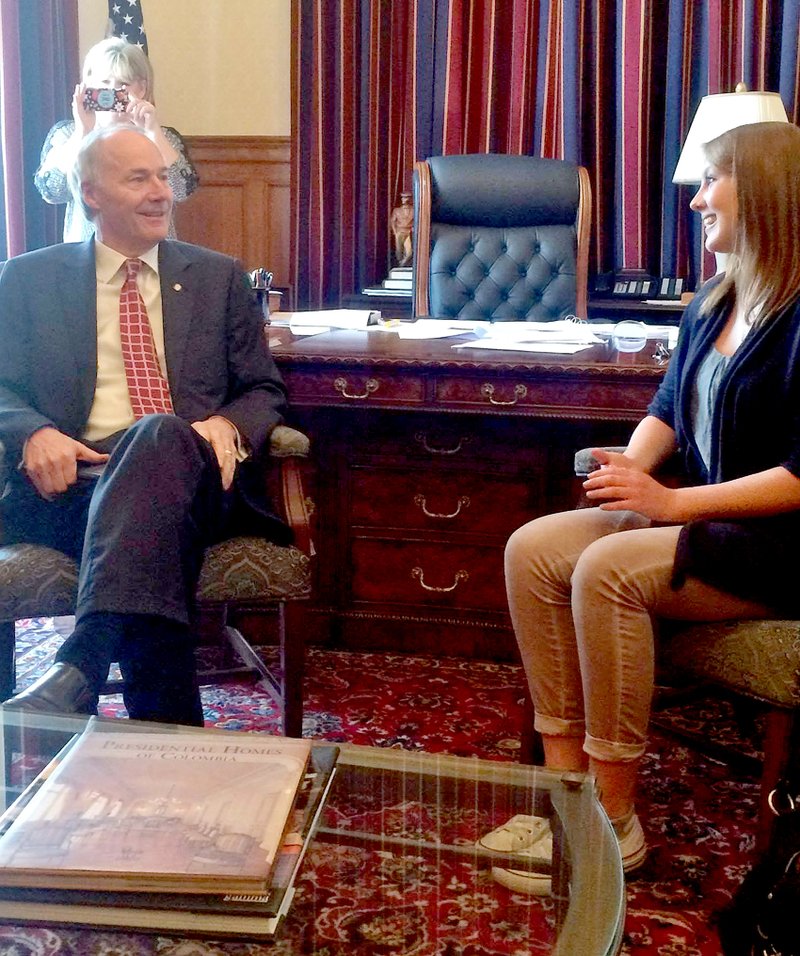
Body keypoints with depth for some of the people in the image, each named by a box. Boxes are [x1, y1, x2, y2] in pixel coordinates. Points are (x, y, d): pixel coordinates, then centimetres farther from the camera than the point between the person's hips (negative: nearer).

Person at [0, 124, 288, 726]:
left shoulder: (220, 277, 20)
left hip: (195, 478, 0)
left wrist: (227, 426, -8)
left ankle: (79, 668, -50)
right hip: (74, 482, 0)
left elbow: (266, 390, 18)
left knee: (161, 435, -38)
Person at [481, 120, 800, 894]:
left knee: (608, 570, -30)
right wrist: (634, 463, -4)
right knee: (532, 549, -9)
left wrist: (674, 502, -22)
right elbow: (670, 405, 18)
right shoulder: (715, 302, 10)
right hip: (702, 517, 9)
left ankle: (613, 822, -18)